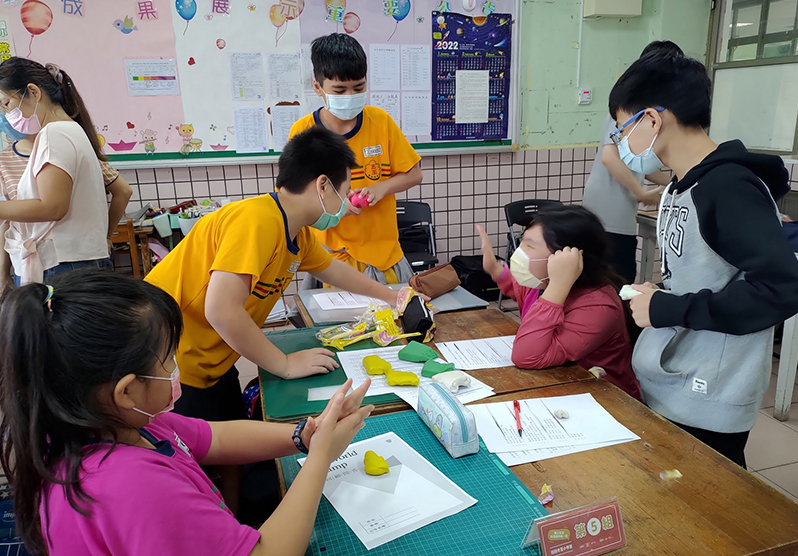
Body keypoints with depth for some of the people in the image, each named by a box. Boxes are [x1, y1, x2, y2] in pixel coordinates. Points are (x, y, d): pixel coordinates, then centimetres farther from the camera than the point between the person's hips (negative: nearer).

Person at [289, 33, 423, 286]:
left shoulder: (380, 120, -2)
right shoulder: (302, 131, -7)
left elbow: (414, 174, 4)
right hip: (330, 255, -2)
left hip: (383, 249, 2)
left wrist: (381, 188, -15)